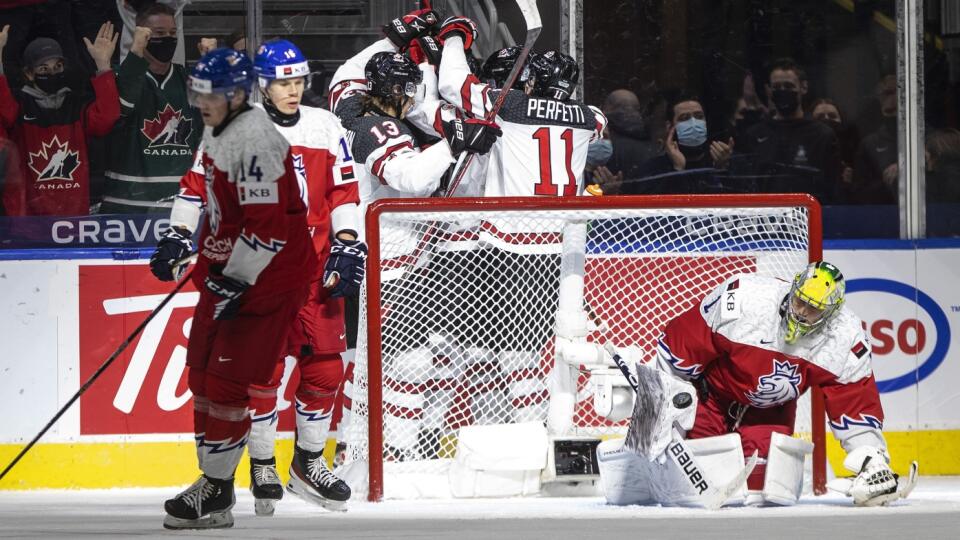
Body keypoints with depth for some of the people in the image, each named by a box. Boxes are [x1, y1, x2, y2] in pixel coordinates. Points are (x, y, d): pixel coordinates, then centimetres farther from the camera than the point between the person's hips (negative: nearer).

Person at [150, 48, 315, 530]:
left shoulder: (254, 142, -24)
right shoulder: (217, 129, 7)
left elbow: (267, 226, -27)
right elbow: (199, 182, 24)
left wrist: (234, 282, -23)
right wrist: (178, 237, 14)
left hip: (266, 276, -11)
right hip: (224, 267, 11)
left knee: (227, 381, -11)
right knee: (202, 372, 14)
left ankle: (215, 493, -7)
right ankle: (210, 475, 24)